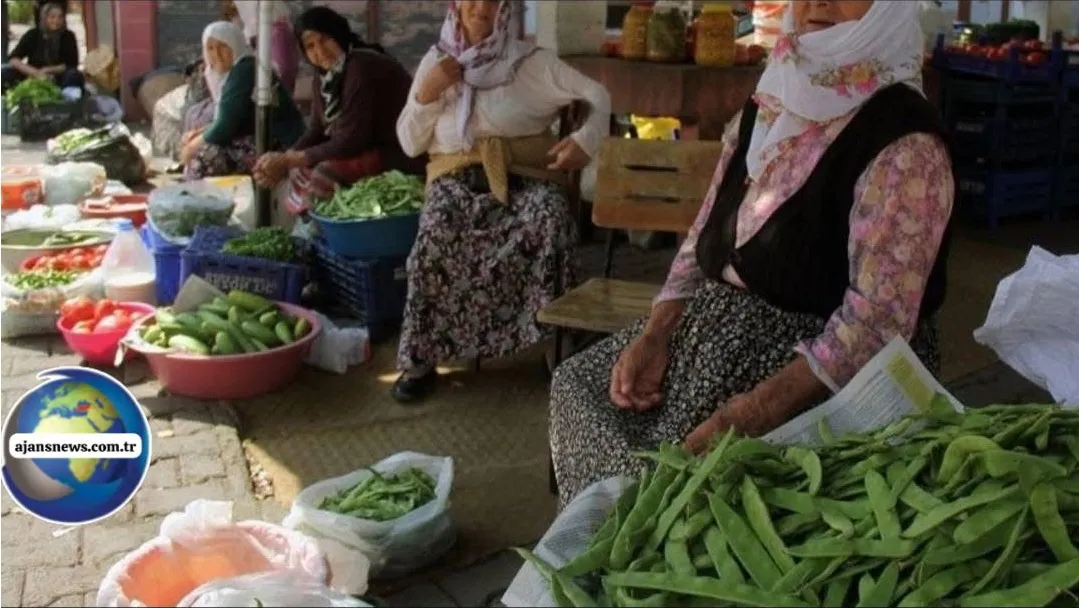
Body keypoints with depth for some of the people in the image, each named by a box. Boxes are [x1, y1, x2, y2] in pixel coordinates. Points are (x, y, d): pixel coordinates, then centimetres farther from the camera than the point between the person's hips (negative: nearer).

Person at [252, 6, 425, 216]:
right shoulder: (330, 75, 6)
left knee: (324, 174, -23)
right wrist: (281, 161, -12)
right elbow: (316, 133, 5)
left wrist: (289, 160, -17)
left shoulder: (360, 67, -21)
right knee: (301, 171, 5)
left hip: (402, 157, -9)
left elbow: (350, 143, -23)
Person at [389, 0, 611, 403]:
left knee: (550, 219, -35)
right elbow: (410, 144, 10)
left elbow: (597, 96, 4)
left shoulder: (531, 61, 4)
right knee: (437, 231, -33)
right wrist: (427, 93, -6)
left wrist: (586, 140, -15)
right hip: (457, 177, 1)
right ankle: (420, 359, -21)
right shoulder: (435, 61, 11)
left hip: (525, 175, -1)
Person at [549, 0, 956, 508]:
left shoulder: (903, 147, -18)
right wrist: (653, 335, -5)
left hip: (826, 376, -7)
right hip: (717, 337, 8)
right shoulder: (764, 111, 6)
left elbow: (879, 317, -24)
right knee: (578, 384, 2)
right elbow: (704, 241, 11)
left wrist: (753, 414, -30)